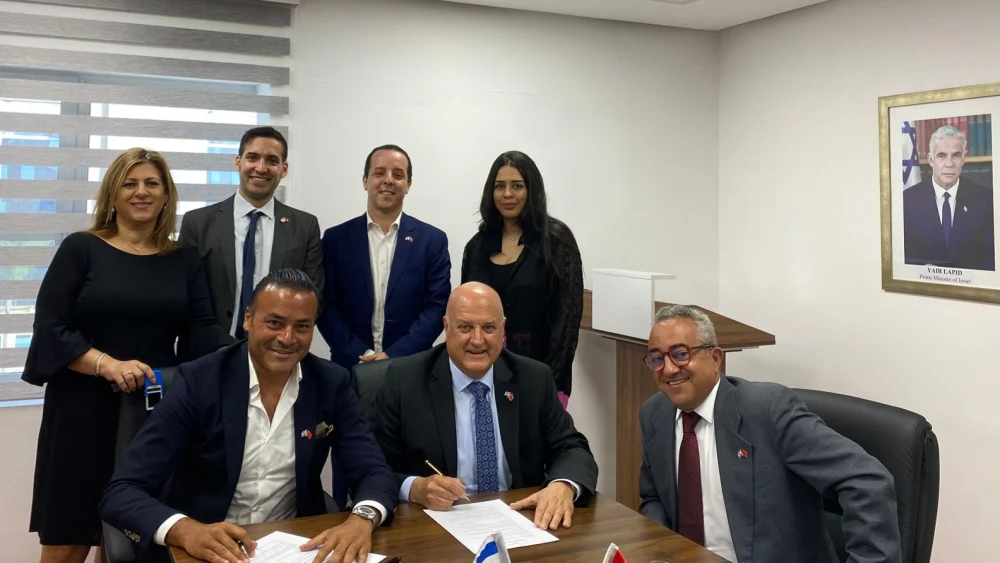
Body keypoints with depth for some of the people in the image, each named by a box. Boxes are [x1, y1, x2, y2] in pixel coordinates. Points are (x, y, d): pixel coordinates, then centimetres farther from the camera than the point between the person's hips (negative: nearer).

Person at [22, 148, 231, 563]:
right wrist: (107, 364, -21)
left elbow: (202, 331, -1)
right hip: (84, 411, -2)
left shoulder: (183, 260, 7)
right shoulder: (81, 248, 0)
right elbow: (50, 328, -6)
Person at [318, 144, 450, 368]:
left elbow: (437, 307, -5)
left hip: (410, 365, 0)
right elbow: (326, 307, -1)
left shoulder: (433, 240, -1)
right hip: (350, 365, 1)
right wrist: (360, 356, -13)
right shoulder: (336, 238, 1)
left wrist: (393, 356, -15)